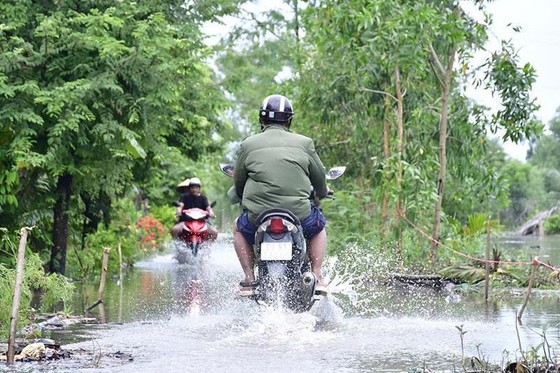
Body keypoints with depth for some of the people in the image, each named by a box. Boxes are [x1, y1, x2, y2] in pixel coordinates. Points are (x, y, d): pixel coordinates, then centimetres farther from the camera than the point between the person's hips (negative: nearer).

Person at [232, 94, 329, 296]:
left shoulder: (248, 144, 5)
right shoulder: (304, 143, 5)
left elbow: (238, 184, 13)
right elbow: (320, 177, 16)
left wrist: (245, 199, 36)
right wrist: (322, 193, 39)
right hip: (300, 214, 0)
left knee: (239, 229, 31)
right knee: (319, 227, 31)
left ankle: (249, 280, 16)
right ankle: (317, 277, 16)